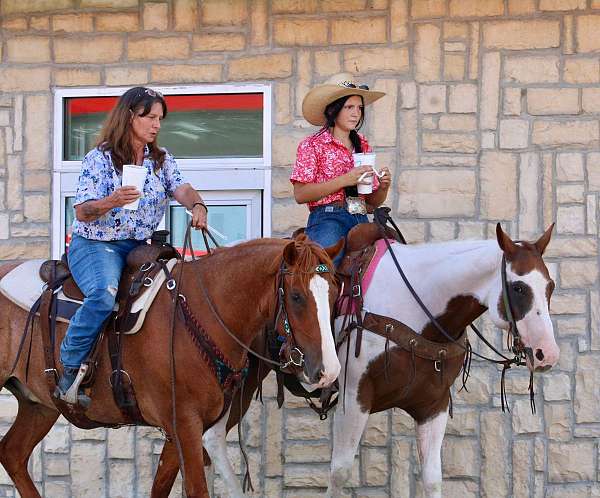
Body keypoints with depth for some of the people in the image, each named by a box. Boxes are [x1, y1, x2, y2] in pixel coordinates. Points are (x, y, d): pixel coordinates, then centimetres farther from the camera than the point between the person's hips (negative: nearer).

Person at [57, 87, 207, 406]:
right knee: (104, 294, -34)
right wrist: (111, 202, -30)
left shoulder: (162, 160, 11)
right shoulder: (100, 159, -4)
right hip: (94, 244, -6)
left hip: (139, 247, 6)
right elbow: (82, 212, -9)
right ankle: (69, 369, -23)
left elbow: (181, 189, -7)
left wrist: (197, 205, -31)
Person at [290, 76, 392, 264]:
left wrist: (383, 187, -1)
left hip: (361, 221, 5)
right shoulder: (312, 145, 5)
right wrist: (344, 180, -13)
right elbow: (300, 194, -7)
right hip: (327, 219, -5)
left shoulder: (363, 146, 20)